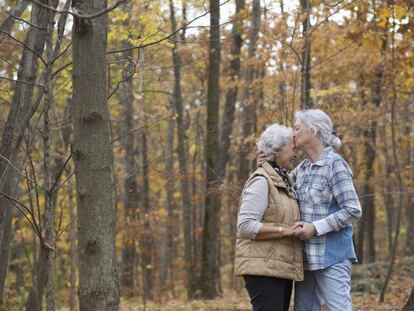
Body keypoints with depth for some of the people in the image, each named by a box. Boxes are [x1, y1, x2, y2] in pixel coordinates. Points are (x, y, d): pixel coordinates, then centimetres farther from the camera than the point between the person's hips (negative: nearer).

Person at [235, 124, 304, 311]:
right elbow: (245, 225, -18)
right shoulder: (261, 181, -11)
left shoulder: (284, 181, 17)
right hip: (263, 268, -9)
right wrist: (285, 231, -19)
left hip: (281, 268, 9)